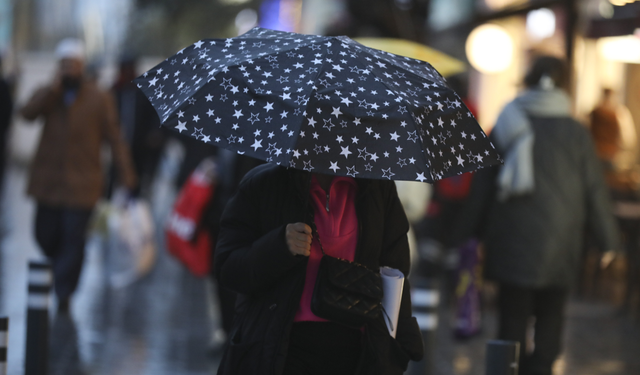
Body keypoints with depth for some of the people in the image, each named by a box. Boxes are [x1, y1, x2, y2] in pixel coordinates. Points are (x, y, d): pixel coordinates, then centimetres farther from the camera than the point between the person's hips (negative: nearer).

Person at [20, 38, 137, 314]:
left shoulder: (100, 99, 3)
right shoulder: (47, 95, 9)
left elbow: (114, 137, 0)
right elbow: (28, 113, -11)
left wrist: (125, 170, -8)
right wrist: (54, 88, -14)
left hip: (81, 183, -3)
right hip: (48, 179, 3)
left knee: (73, 238, -8)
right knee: (45, 235, 5)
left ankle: (63, 293, -2)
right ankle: (65, 274, 32)